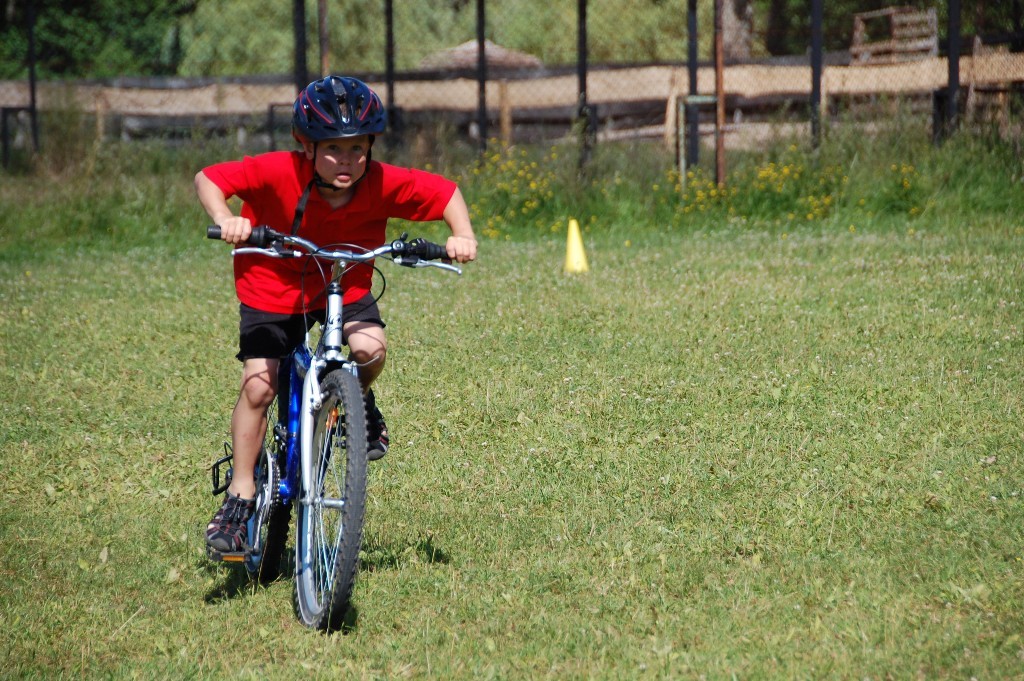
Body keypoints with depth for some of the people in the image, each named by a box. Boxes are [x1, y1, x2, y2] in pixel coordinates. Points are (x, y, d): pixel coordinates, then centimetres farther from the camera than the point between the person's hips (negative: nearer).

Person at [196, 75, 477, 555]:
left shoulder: (383, 184, -23)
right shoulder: (279, 173, -29)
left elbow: (444, 191, -10)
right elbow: (208, 178, -25)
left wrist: (462, 236, -27)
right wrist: (225, 220, -44)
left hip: (345, 287, 2)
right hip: (274, 287, -1)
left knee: (370, 349, -27)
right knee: (258, 386, -10)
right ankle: (240, 496, 5)